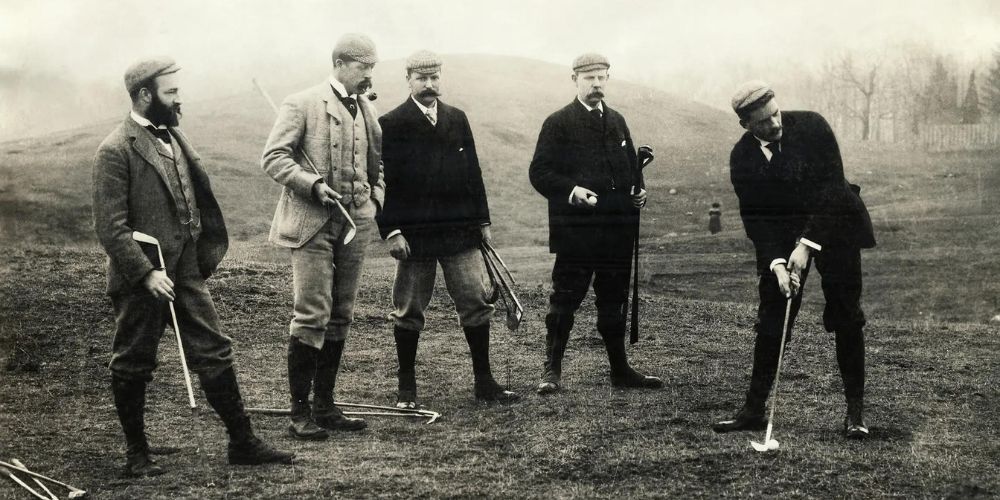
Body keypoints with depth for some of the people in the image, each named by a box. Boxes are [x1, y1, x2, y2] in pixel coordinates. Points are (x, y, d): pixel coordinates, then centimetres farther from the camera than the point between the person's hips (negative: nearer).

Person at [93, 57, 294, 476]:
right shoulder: (116, 151, -13)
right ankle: (136, 454, 20)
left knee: (215, 354, 7)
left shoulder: (173, 137, 12)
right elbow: (110, 227, -16)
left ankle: (242, 442, 14)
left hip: (186, 272, 7)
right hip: (141, 278, -7)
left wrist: (202, 256, 14)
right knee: (133, 365, 6)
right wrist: (147, 273, -21)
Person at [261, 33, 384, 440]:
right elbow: (273, 158, -9)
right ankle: (300, 413, -3)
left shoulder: (369, 112, 14)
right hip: (312, 224, -6)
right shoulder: (302, 104, -4)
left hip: (354, 224, 6)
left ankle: (325, 406, 18)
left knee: (340, 317, 9)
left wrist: (376, 197, 9)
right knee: (312, 315, -9)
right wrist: (313, 185, -20)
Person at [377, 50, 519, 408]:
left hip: (460, 230, 4)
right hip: (413, 233, -4)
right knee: (409, 311, 4)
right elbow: (383, 182, -6)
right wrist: (391, 231, -12)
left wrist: (482, 220, 11)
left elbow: (473, 173, 15)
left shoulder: (457, 120, 12)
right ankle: (406, 388, 16)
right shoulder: (391, 125, -3)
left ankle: (484, 381, 13)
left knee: (476, 303, 3)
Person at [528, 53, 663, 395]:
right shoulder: (558, 123, -2)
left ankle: (620, 369, 20)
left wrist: (638, 191, 4)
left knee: (615, 301, 11)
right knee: (565, 299, -4)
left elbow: (631, 166, 24)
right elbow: (539, 173, -6)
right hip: (575, 230, -5)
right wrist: (571, 191, -21)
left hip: (617, 230, 6)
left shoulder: (617, 121, 17)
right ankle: (552, 370, 4)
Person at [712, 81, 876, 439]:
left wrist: (806, 244, -23)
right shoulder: (742, 157, -8)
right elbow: (754, 217, -7)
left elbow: (831, 187, -19)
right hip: (780, 238, 2)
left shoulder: (812, 127, -15)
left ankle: (855, 409, 8)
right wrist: (776, 262, -20)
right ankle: (754, 408, 5)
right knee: (770, 321, -2)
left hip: (833, 226, -2)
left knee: (847, 319, -1)